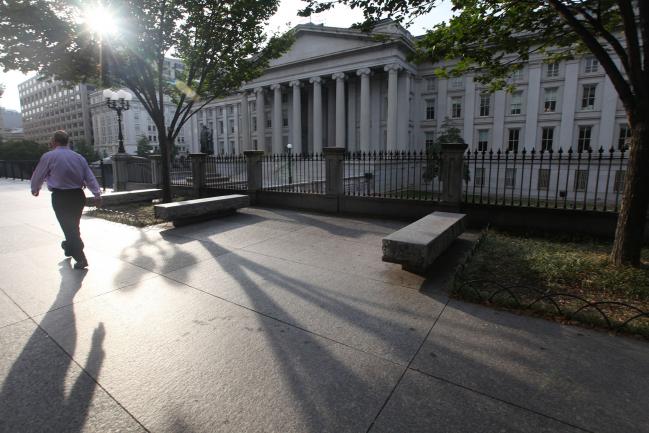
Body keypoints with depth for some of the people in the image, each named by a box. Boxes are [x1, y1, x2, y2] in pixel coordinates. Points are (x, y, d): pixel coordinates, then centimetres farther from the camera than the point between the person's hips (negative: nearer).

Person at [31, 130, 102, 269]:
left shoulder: (48, 156, -5)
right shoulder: (78, 157, 7)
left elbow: (38, 175, 6)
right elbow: (90, 177, 2)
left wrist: (35, 189, 25)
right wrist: (97, 195, 0)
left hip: (60, 197, -5)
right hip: (78, 195, 5)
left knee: (68, 227, -1)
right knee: (74, 225, 20)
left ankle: (81, 259, -4)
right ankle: (70, 247, 41)